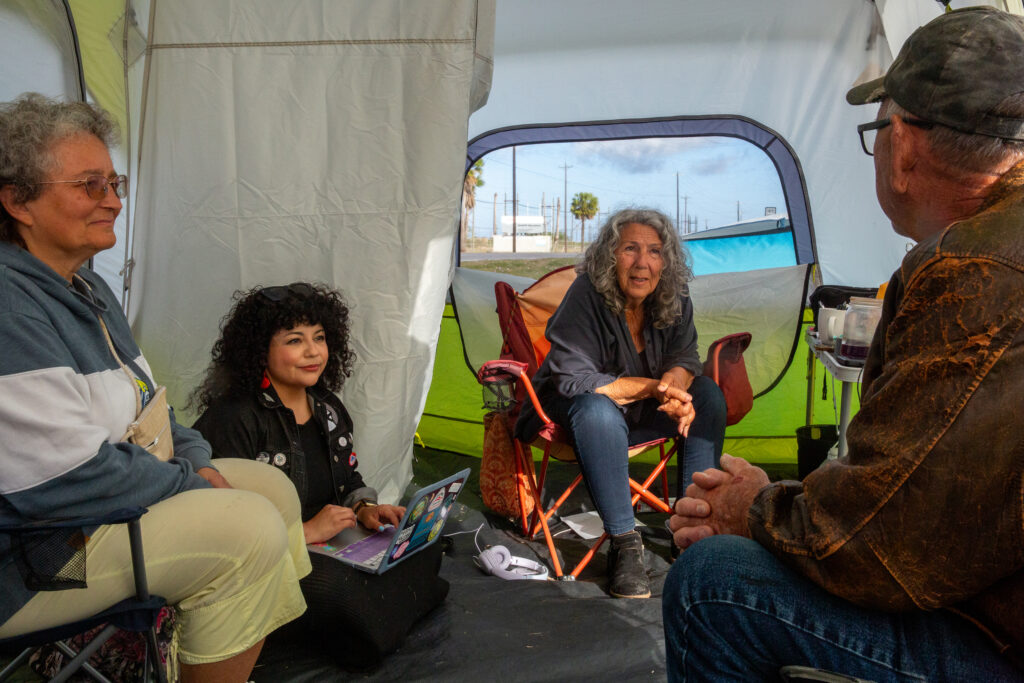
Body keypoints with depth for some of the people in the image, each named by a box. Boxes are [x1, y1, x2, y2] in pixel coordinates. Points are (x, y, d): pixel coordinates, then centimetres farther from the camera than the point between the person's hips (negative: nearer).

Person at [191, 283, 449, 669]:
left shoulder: (328, 409, 10)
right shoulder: (232, 420, -15)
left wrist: (364, 510, -1)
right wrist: (305, 531, -21)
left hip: (330, 551, 7)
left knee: (424, 549, -10)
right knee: (331, 586, -36)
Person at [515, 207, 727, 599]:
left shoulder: (673, 301, -10)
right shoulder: (586, 296, -26)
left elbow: (684, 360, -3)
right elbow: (574, 380, -27)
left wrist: (675, 384, -29)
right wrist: (653, 387, -29)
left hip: (639, 410, 6)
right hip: (573, 409, -5)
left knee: (707, 395, -11)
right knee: (597, 410, -38)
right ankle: (624, 545, -25)